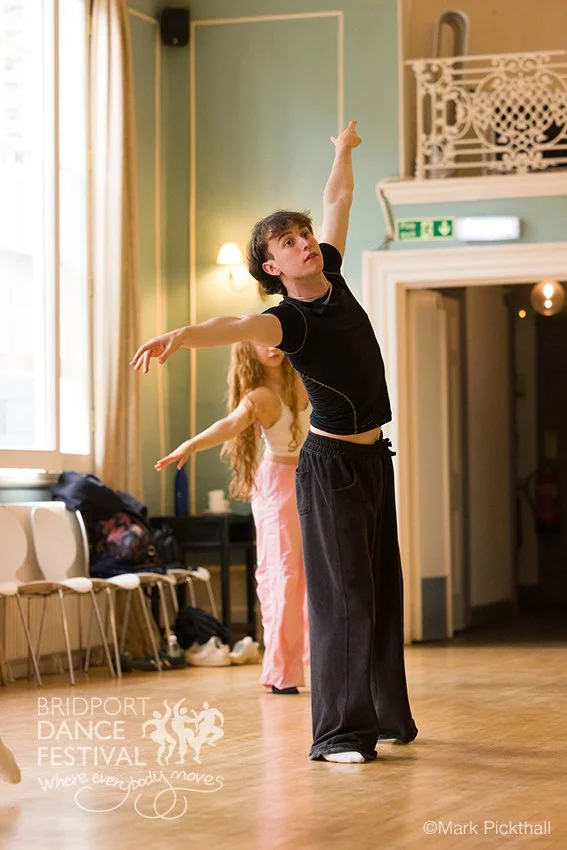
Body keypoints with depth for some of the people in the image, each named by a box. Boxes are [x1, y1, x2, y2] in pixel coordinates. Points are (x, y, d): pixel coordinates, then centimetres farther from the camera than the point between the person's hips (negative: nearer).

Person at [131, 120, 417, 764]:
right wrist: (180, 335, -59)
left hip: (373, 458, 8)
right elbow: (235, 326, -40)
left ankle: (385, 715, 18)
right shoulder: (288, 319, -17)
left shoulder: (332, 278, 4)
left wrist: (344, 150, 34)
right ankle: (337, 733, -11)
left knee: (382, 589, 10)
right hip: (331, 464, -8)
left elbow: (338, 200, 20)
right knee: (342, 595, -11)